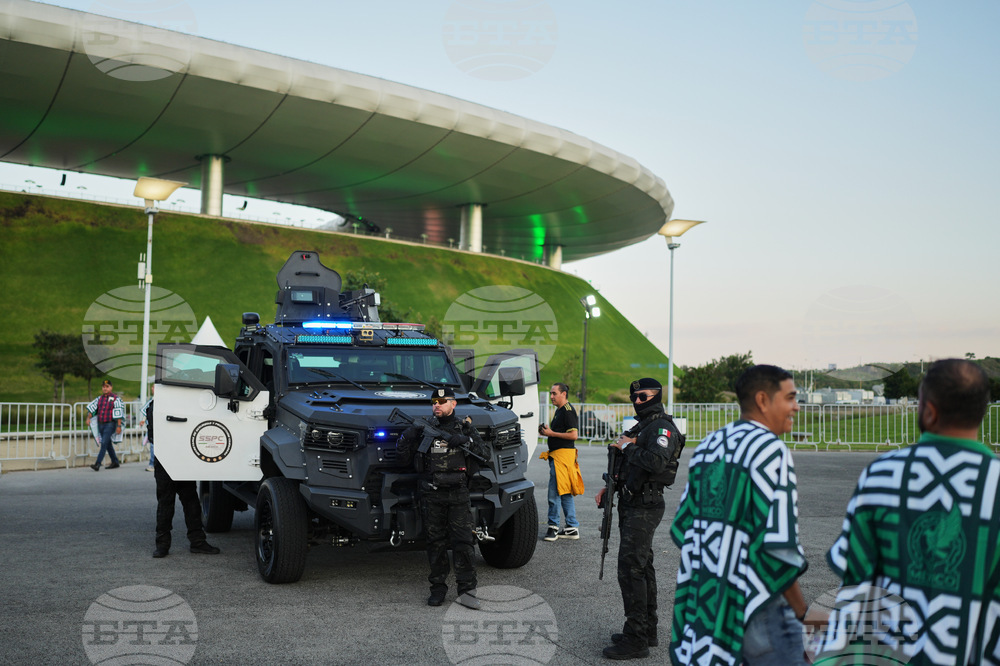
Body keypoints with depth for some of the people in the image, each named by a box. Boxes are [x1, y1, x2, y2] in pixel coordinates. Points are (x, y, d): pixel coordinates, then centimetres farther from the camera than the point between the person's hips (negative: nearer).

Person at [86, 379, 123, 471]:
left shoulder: (115, 398, -7)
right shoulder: (100, 398, 11)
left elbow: (119, 413, -11)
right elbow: (92, 407, 13)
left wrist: (119, 426, -15)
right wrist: (88, 418, -1)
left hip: (110, 424, -7)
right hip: (100, 424, 7)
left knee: (104, 443, -15)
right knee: (108, 444, 13)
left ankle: (97, 464, -20)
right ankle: (115, 462, 24)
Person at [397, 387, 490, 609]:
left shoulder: (465, 428, 8)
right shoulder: (424, 429, 9)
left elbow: (485, 455, 0)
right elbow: (403, 459, 9)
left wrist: (466, 441, -15)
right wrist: (405, 439, -8)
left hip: (458, 493, -1)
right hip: (432, 495, 1)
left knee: (463, 541, -5)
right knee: (436, 543, 6)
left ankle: (467, 590, -1)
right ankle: (438, 588, 16)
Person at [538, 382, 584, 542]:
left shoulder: (568, 411, -12)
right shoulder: (559, 410, 19)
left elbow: (573, 434, -20)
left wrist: (552, 433, -16)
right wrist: (546, 432, 10)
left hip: (563, 453, -11)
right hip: (556, 455, 11)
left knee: (554, 493, -8)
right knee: (565, 493, 12)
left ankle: (553, 527, -1)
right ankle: (572, 528, 16)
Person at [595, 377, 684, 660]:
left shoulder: (662, 427, -13)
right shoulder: (641, 427, 18)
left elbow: (656, 461, -31)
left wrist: (628, 447, -18)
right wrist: (609, 488, 16)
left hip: (644, 508, -10)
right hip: (632, 506, 10)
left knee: (630, 568, -11)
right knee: (641, 567, 15)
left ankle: (636, 639, -7)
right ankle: (648, 631, 24)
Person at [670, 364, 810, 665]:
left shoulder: (707, 446, 10)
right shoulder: (771, 450, -14)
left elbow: (682, 528, 13)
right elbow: (778, 545, -19)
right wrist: (801, 612, -10)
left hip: (703, 599, 8)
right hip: (757, 604, -8)